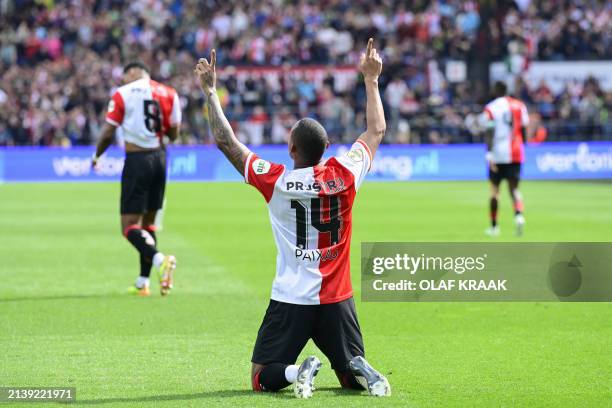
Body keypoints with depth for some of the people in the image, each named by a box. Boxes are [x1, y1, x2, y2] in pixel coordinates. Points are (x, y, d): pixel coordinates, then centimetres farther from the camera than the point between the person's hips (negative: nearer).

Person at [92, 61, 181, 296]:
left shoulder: (122, 94, -5)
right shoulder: (168, 94, 6)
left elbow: (108, 133, -4)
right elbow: (173, 134, 7)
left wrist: (97, 155, 14)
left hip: (137, 161, -5)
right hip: (159, 159, 5)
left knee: (130, 225, -6)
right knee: (148, 222, 16)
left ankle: (159, 260, -32)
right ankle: (143, 283, 17)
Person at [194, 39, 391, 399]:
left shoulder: (276, 182, -10)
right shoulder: (345, 176, -4)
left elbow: (227, 142, -1)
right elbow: (377, 130, 13)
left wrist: (211, 92, 6)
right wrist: (371, 80, 22)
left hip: (291, 300, -2)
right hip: (337, 299, 2)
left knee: (263, 378, 8)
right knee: (351, 376, 15)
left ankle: (295, 373, -24)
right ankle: (360, 370, -20)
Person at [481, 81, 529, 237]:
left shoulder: (491, 108, -5)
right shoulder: (519, 105, 7)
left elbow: (489, 133, -11)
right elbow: (524, 130, 10)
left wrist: (489, 154, -14)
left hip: (498, 154, -3)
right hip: (516, 154, 3)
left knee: (494, 189, 10)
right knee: (514, 188, 6)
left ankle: (494, 226, 15)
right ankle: (519, 214, -22)